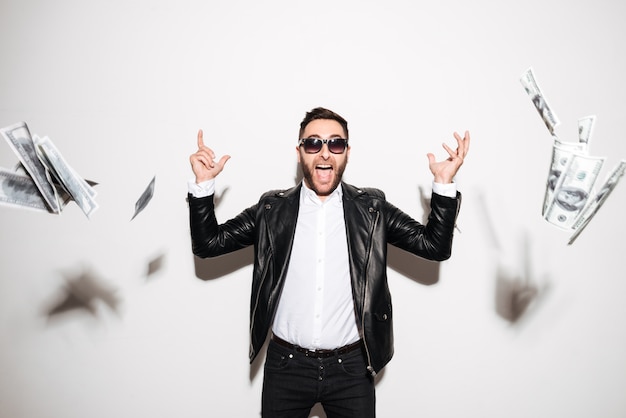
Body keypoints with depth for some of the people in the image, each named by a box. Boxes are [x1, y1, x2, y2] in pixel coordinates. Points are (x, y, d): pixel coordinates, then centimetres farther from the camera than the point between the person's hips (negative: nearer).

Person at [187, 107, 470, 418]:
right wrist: (202, 184, -12)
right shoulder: (272, 209, -1)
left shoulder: (371, 208, -1)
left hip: (352, 368, 0)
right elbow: (208, 243, 0)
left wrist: (444, 184, -14)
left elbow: (435, 246, -3)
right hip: (285, 366, 0)